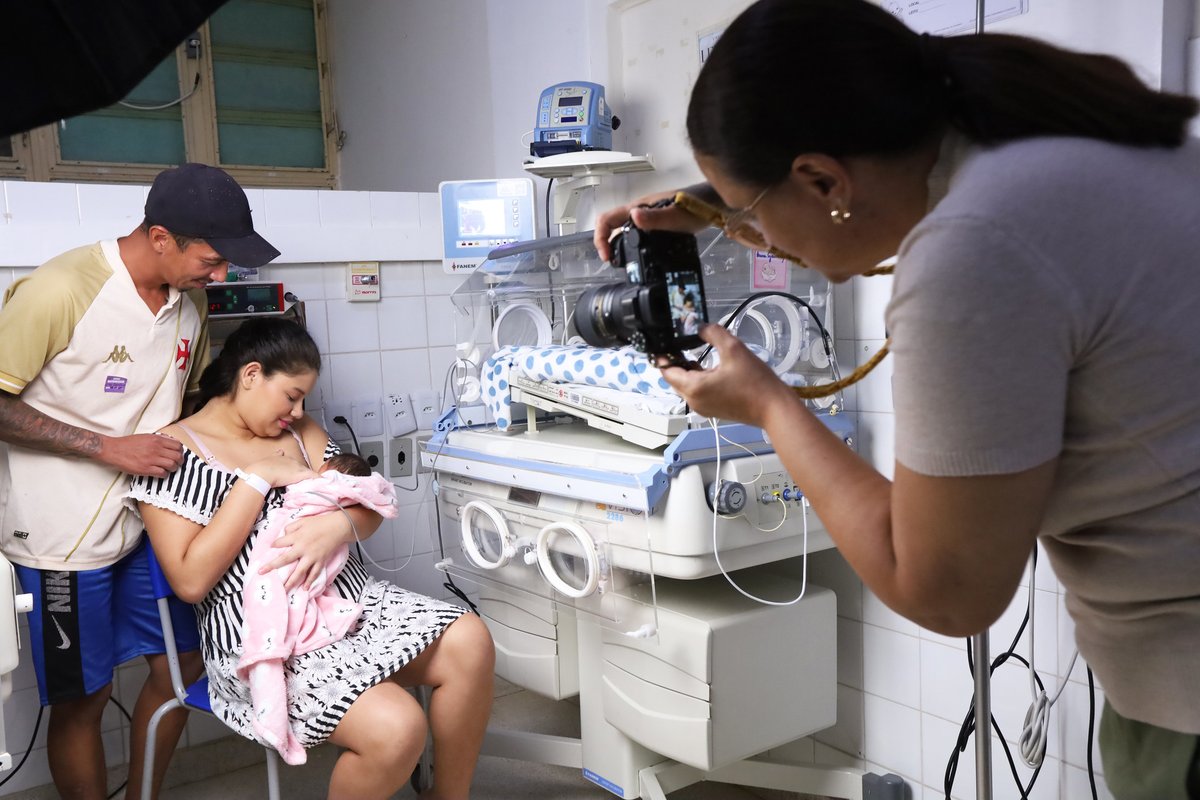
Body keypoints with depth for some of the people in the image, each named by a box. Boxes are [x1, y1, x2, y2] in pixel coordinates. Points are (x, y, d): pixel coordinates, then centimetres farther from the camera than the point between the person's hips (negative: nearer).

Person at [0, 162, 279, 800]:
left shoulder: (190, 301, 2)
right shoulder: (59, 291, -20)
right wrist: (108, 447, -21)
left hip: (150, 519, 7)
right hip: (66, 532, -7)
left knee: (180, 666, 14)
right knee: (82, 698, 7)